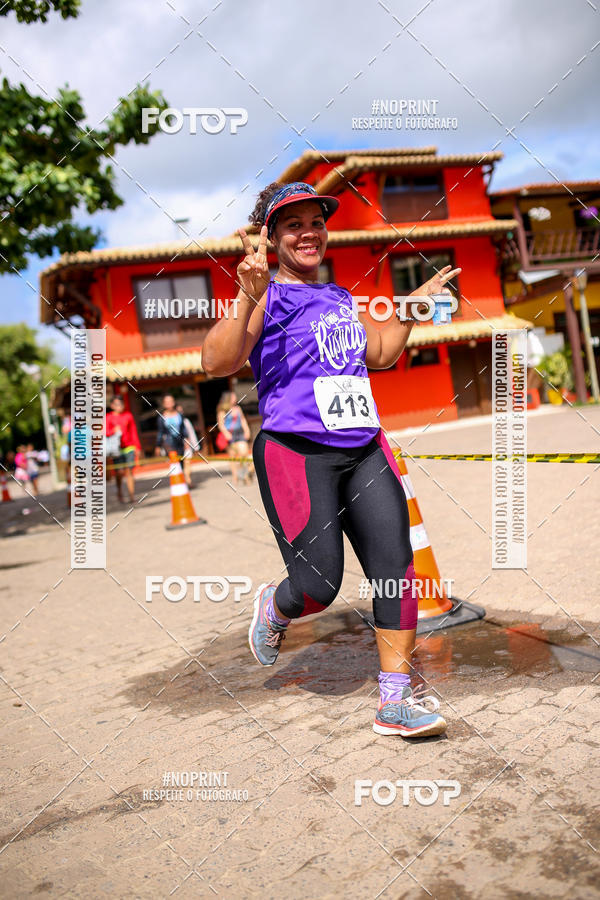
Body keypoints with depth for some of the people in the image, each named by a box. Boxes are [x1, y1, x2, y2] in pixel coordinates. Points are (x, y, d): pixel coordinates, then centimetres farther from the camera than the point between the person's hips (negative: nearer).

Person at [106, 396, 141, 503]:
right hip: (117, 448, -1)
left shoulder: (128, 415, 9)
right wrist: (114, 431, -18)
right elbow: (105, 433, 1)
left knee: (129, 471, -3)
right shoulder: (108, 417, 2)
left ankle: (131, 495, 1)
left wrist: (137, 446, 10)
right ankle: (119, 490, 21)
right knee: (120, 471, -6)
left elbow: (134, 431, 12)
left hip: (129, 447, 1)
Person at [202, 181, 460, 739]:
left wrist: (412, 307, 24)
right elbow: (216, 363, -18)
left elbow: (378, 353, 33)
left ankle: (395, 700, 8)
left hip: (365, 450, 6)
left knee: (397, 570, -3)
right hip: (295, 452, -6)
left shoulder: (340, 297, 19)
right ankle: (273, 608, 33)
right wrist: (248, 298, -29)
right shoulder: (266, 296, -3)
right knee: (319, 587, -4)